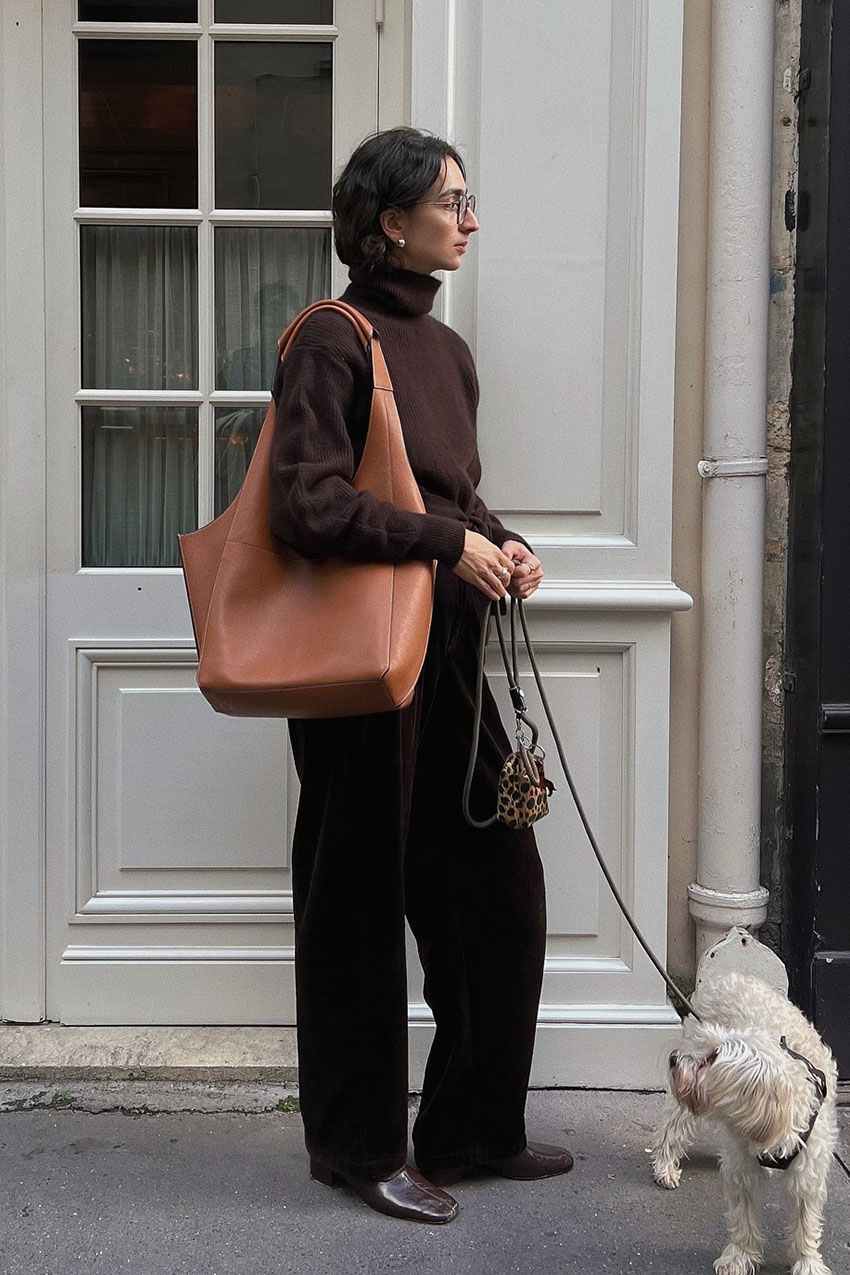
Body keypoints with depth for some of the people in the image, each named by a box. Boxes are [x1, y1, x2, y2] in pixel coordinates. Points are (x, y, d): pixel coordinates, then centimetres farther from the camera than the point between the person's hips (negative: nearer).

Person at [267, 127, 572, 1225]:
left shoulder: (445, 349, 14)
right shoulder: (335, 342, -11)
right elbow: (305, 503, -21)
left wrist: (502, 542, 4)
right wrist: (448, 543, -17)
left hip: (448, 652, 8)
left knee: (499, 892, 11)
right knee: (361, 905, 4)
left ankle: (474, 1129, 27)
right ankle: (358, 1144, 20)